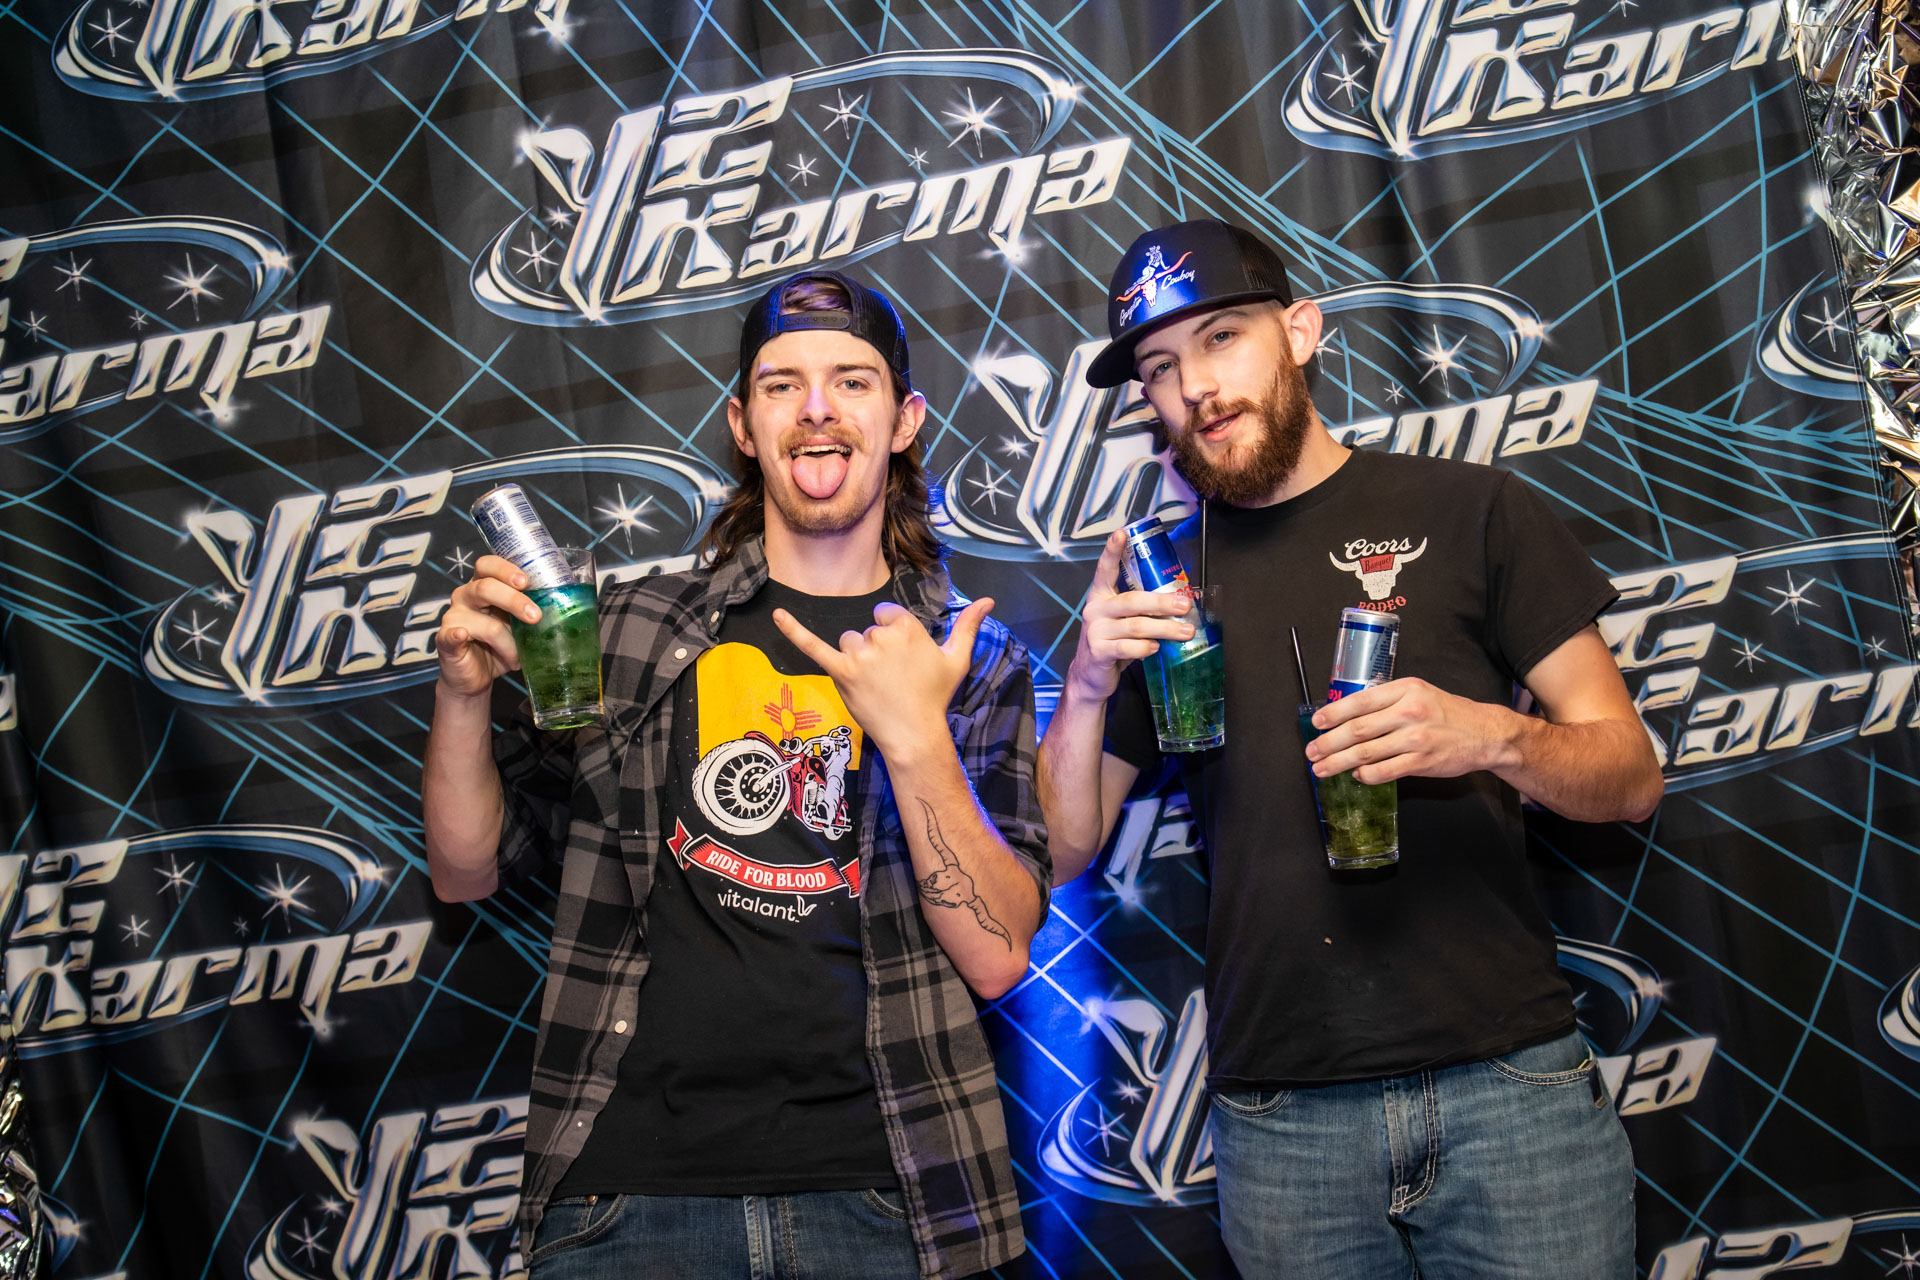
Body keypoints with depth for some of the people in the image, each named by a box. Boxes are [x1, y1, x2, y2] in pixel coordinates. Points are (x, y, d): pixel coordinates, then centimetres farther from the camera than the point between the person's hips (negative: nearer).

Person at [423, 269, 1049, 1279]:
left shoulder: (974, 662, 4)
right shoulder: (632, 628, 5)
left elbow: (995, 958, -5)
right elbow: (467, 872, 9)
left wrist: (915, 740, -17)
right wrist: (465, 688, -7)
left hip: (874, 1195, 0)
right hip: (629, 1184, 0)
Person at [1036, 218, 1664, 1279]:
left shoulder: (1470, 511, 3)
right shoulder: (1157, 578, 9)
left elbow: (1629, 775, 1)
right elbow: (1062, 852, 7)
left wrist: (1494, 738, -19)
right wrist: (1088, 689, -11)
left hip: (1506, 1082, -1)